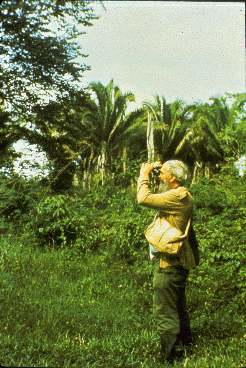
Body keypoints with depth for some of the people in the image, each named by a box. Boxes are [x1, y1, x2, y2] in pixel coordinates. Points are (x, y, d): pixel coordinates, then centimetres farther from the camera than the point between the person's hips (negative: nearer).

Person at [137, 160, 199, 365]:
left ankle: (169, 357, -1)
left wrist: (144, 176, -10)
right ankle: (185, 340, 41)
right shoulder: (180, 196, 14)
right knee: (177, 305, 25)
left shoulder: (179, 197, -19)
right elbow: (156, 196, 28)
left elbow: (144, 199, -25)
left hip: (169, 263, -11)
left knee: (164, 311, -6)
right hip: (176, 261, 11)